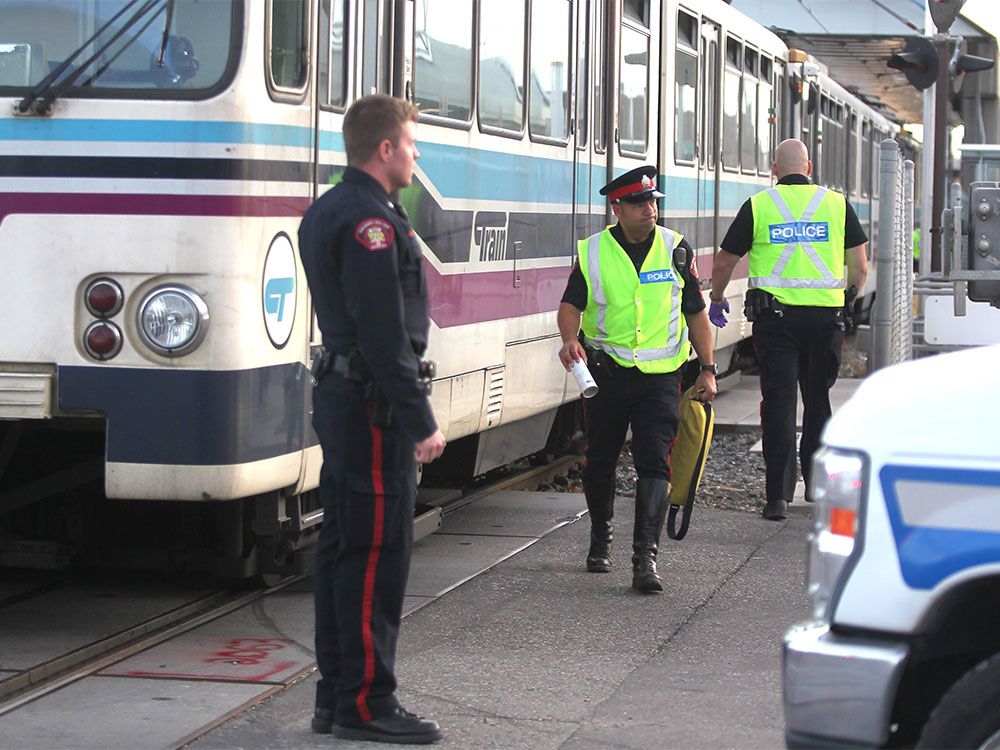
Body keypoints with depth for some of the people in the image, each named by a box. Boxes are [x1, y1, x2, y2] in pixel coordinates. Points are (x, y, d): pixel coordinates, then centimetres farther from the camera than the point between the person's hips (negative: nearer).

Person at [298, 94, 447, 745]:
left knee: (343, 546, 13)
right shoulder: (371, 222, -17)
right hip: (374, 403, -11)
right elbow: (385, 333, -22)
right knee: (377, 551, -6)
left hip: (339, 393, 11)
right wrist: (420, 422, -20)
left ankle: (336, 694, 19)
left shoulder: (327, 212, 16)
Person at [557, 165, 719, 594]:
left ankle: (645, 558, -16)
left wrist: (707, 369, 6)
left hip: (659, 377, -1)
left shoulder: (676, 250, 3)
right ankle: (600, 536, 36)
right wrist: (570, 339, -24)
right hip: (605, 373, 1)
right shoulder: (593, 252, 0)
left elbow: (695, 313, 9)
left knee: (654, 463, -12)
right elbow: (571, 305, -2)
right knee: (600, 462, 12)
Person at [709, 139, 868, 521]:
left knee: (779, 401, 0)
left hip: (775, 314, -2)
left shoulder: (758, 206, 2)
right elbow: (859, 266, 8)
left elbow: (724, 263, 7)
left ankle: (778, 495, -7)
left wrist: (717, 299, 25)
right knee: (818, 399, 16)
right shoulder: (837, 204, 5)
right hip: (826, 314, 2)